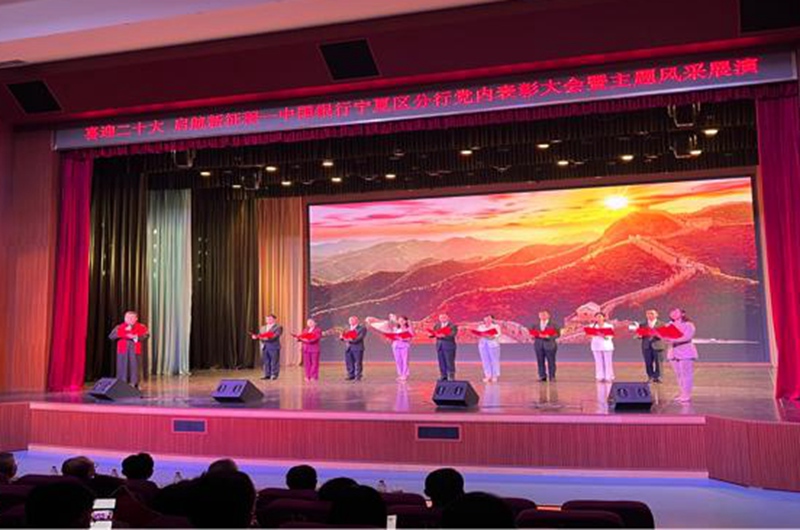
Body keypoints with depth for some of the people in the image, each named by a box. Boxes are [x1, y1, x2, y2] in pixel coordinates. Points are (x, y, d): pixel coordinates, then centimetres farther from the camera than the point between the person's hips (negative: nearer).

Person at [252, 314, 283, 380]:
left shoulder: (278, 327, -2)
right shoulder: (263, 328, 19)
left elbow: (276, 335, -15)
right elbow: (259, 335, 13)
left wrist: (268, 338, -28)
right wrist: (255, 336, -9)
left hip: (274, 346, -6)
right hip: (264, 346, 6)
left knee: (274, 361, -2)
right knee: (266, 361, 8)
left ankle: (274, 375, 5)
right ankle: (267, 375, 16)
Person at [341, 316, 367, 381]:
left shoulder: (362, 328, -1)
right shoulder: (348, 329, 20)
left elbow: (360, 337, -13)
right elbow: (345, 336, 18)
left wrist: (352, 340, -24)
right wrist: (342, 337, -5)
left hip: (357, 347, -6)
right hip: (348, 348, 6)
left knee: (358, 363, -4)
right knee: (348, 362, 6)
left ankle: (358, 376, 2)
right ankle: (351, 375, 15)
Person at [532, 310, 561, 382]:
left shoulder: (553, 324, 1)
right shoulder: (535, 325, 12)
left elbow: (557, 334, -4)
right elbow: (533, 333, 14)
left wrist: (549, 336, -17)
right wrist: (538, 335, -8)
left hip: (549, 345, -3)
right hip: (539, 345, 3)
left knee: (551, 362, -1)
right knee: (540, 361, 2)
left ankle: (552, 377, 6)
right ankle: (542, 376, 9)